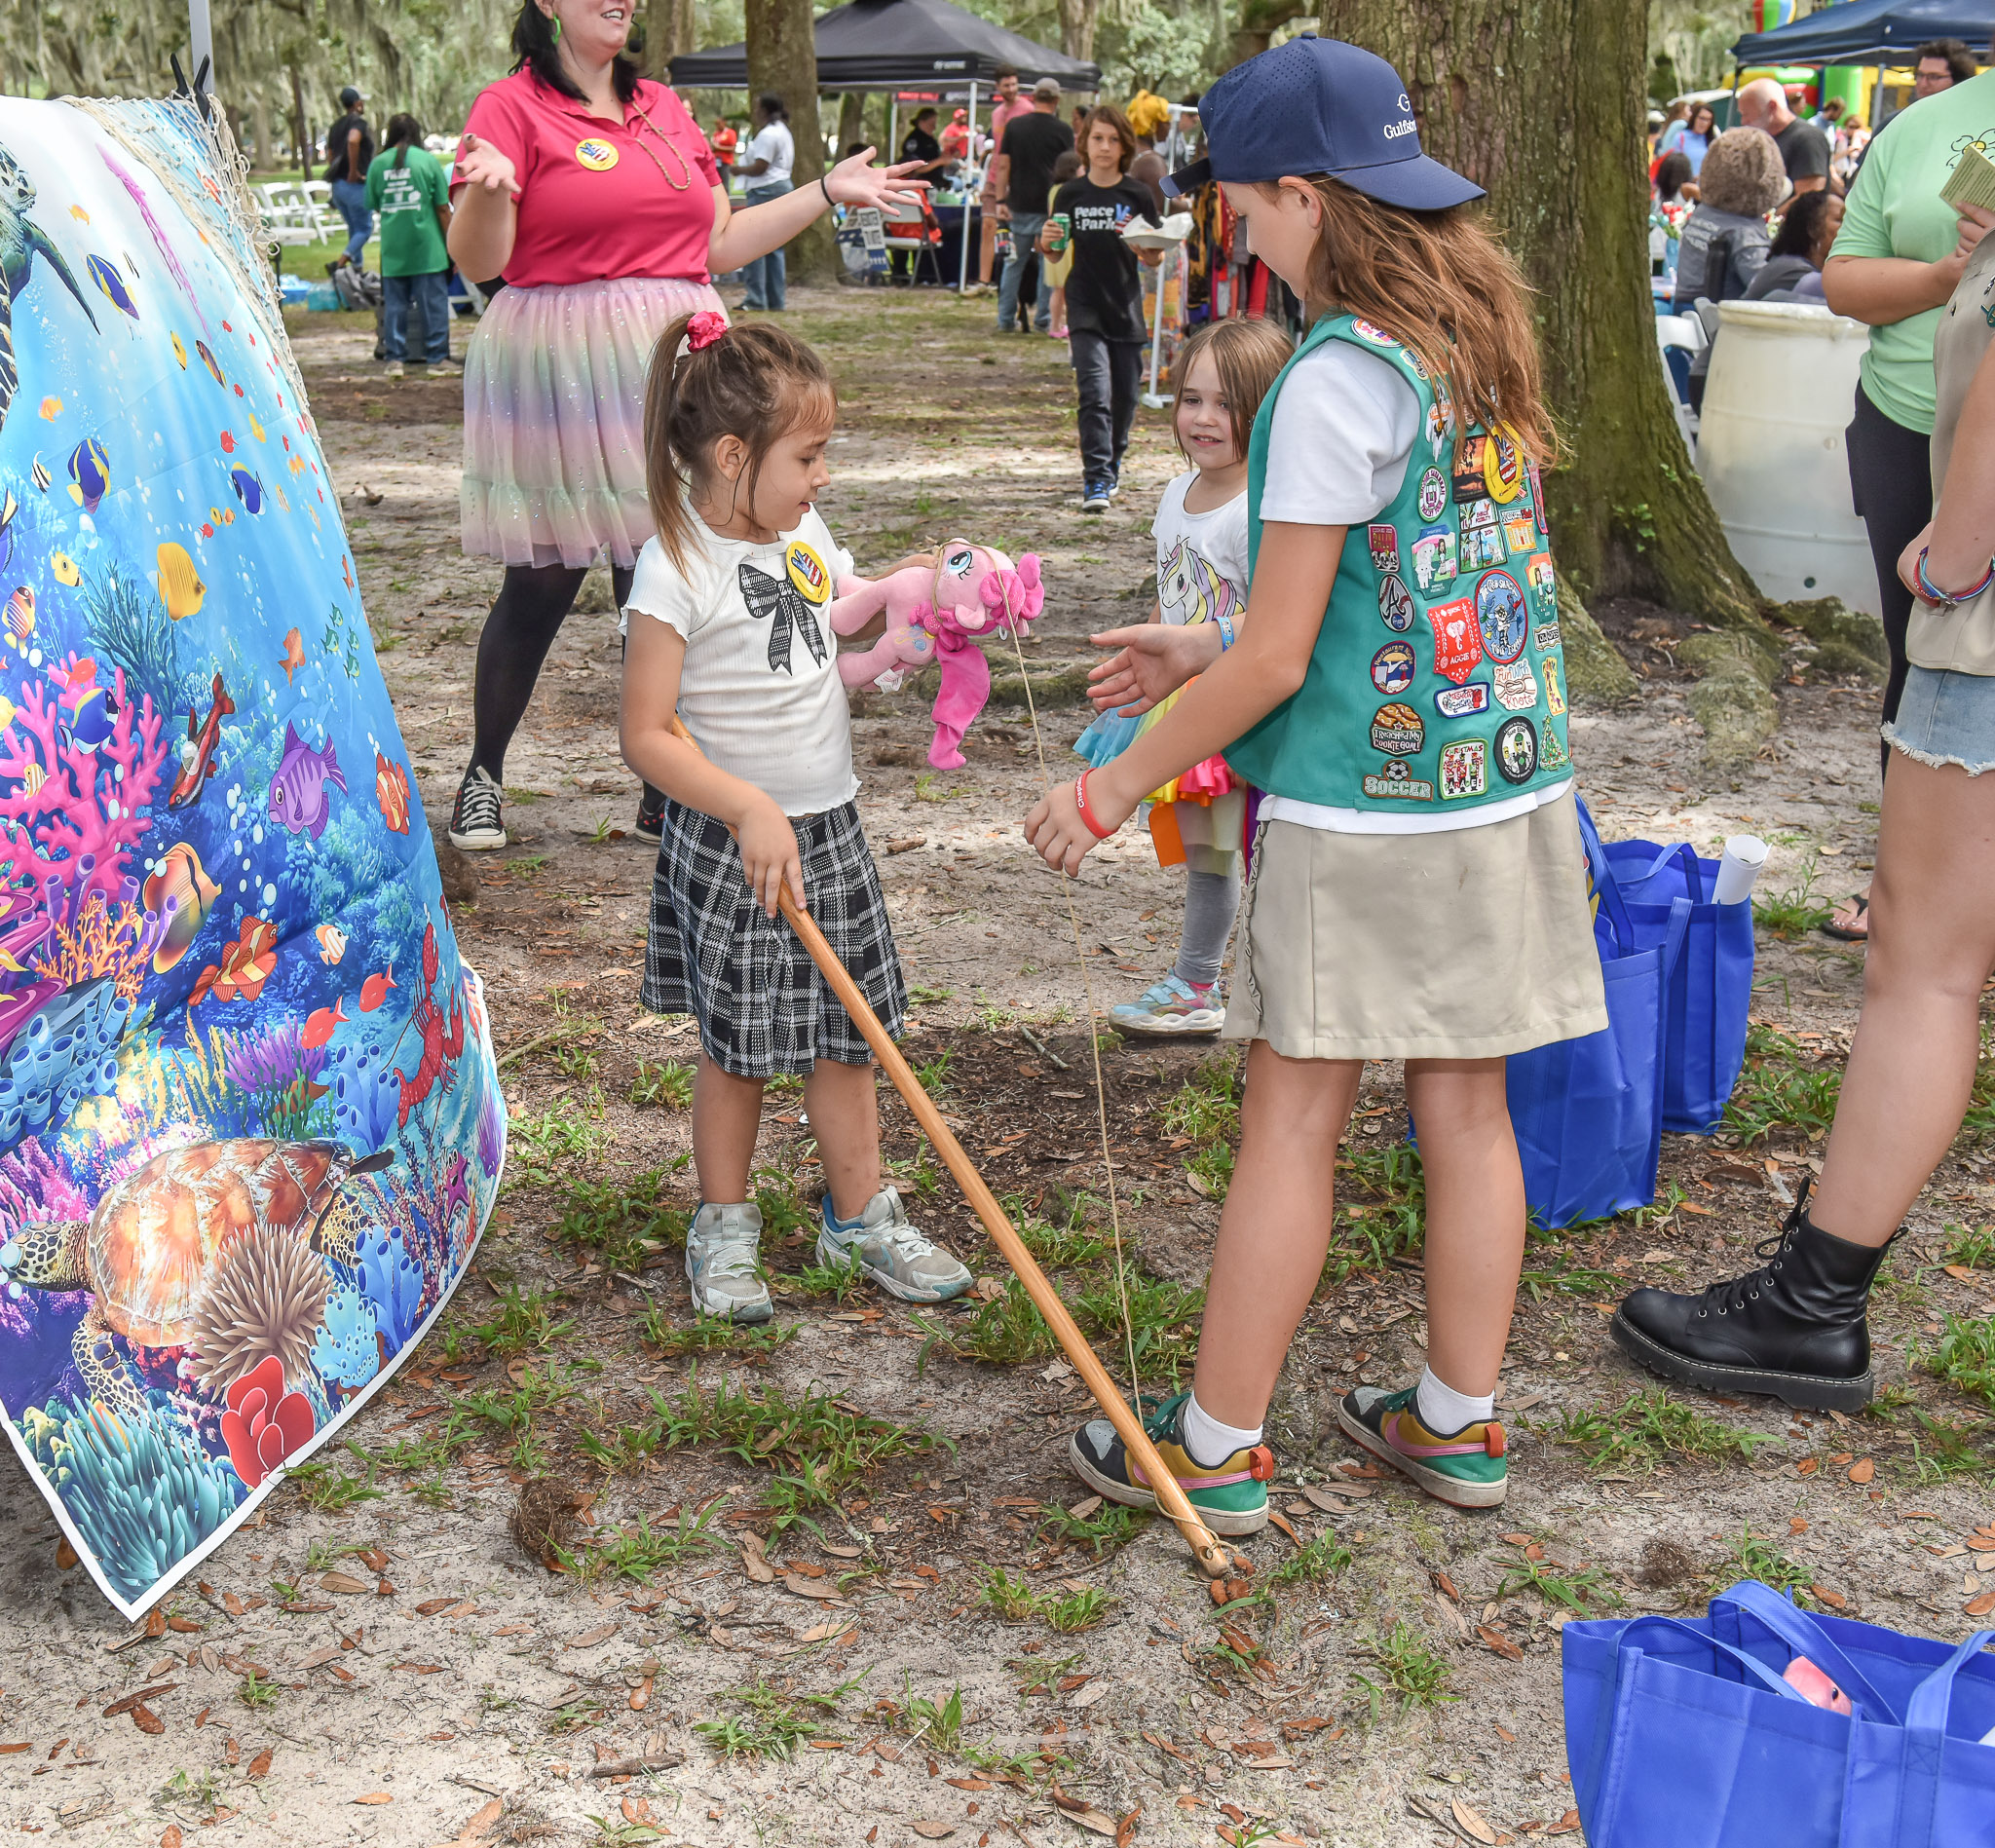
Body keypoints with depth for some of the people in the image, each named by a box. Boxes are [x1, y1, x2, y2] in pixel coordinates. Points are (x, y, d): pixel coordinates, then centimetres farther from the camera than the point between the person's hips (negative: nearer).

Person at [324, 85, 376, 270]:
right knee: (364, 229, -3)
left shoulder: (335, 126, 16)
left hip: (337, 184, 8)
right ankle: (339, 264, -18)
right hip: (355, 185, -8)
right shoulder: (359, 122, -11)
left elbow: (330, 155, 20)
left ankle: (357, 268, 19)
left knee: (354, 229, 18)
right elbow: (353, 140, -31)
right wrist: (354, 171, -24)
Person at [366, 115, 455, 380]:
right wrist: (451, 243, 3)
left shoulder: (378, 164, 3)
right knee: (434, 303, 4)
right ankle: (437, 359, 6)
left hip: (392, 248, 2)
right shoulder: (428, 161, -4)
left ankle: (395, 359, 8)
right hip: (427, 247, -2)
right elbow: (443, 208, -3)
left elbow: (373, 205, 11)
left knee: (394, 304, 9)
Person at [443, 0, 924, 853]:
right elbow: (478, 261, -10)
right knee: (541, 583, 1)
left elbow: (720, 243, 19)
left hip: (670, 367, 5)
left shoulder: (664, 108, 15)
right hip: (560, 372, -5)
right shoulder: (512, 107, -3)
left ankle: (665, 793, 14)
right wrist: (487, 188, -30)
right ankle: (483, 774, 22)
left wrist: (829, 192, 17)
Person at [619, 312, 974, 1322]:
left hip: (828, 827, 6)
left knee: (848, 1034, 13)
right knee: (737, 1046, 7)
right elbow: (647, 738, -19)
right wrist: (751, 810, -26)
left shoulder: (806, 537, 3)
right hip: (729, 843, -6)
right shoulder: (676, 569, -18)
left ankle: (859, 1219, 27)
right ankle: (724, 1227, 25)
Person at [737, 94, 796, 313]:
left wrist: (737, 169, -2)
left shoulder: (767, 134, -13)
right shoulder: (783, 131, 19)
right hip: (783, 186, 11)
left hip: (765, 190, -11)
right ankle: (777, 302, 11)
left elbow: (759, 168, -18)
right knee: (775, 248, 11)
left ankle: (756, 301, -13)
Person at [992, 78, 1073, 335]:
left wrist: (1001, 200, 3)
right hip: (1050, 205, -2)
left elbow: (1003, 165, 1)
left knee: (1014, 262, 10)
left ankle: (1005, 319, 10)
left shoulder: (1014, 125, 2)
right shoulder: (1061, 130, -4)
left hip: (1019, 205, 2)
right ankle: (1043, 319, 8)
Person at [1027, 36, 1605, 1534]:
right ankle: (1459, 1424, 26)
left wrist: (1121, 785, -5)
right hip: (1512, 787, 8)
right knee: (1467, 1106, 14)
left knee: (1294, 1121, 2)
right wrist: (1214, 651, 21)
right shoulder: (1485, 341, 8)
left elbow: (1279, 659, -16)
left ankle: (1218, 1449, 13)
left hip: (1365, 813, -8)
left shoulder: (1340, 377, -17)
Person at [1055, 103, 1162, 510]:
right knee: (1095, 392, -16)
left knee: (1125, 396, 8)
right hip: (1085, 308, -1)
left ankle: (1111, 466, 32)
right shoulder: (1070, 195, 3)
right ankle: (1095, 480, -17)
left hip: (1126, 308, 1)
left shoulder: (1138, 195, 0)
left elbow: (1155, 259, 2)